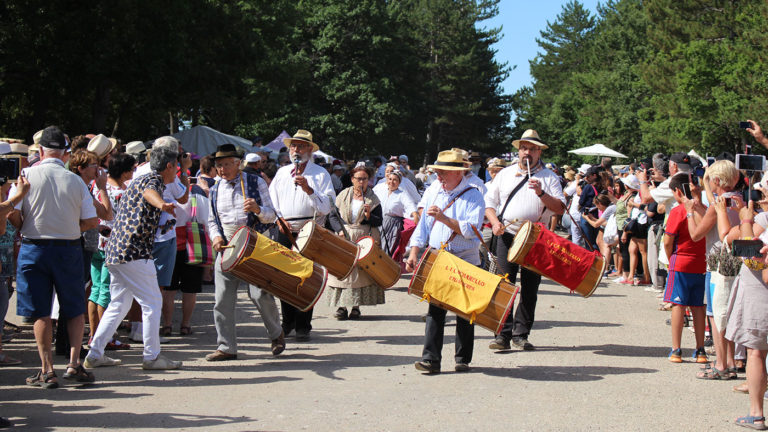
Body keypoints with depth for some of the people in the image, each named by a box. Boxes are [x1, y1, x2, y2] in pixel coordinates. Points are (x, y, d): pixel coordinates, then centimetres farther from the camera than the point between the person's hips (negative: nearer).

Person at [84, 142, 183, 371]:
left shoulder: (138, 180, 21)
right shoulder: (154, 180, -8)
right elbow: (149, 192, -34)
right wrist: (161, 204, -55)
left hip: (115, 250, 10)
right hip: (134, 252, -10)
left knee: (119, 303, 16)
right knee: (152, 303, -3)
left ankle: (95, 354, 15)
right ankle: (152, 356, -1)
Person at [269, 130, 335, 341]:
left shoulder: (320, 174, 3)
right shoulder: (282, 173, 15)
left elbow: (327, 206, -7)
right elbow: (271, 201, 16)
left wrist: (309, 189, -18)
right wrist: (279, 219, 0)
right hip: (285, 231, 4)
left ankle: (303, 327, 3)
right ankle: (288, 322, 19)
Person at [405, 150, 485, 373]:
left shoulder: (473, 196, -6)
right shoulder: (434, 193, 10)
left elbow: (471, 230, -18)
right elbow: (423, 226, 15)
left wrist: (444, 218, -25)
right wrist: (414, 253, 6)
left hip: (465, 262, -3)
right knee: (435, 310, -4)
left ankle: (463, 359, 15)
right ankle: (431, 358, -5)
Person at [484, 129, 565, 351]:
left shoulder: (549, 177, 6)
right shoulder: (505, 174, 13)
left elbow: (560, 208, -3)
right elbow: (489, 201, 15)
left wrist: (541, 193, -17)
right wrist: (495, 222, -3)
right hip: (507, 235, 1)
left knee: (530, 287, 2)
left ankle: (521, 333, 11)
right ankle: (503, 333, -5)